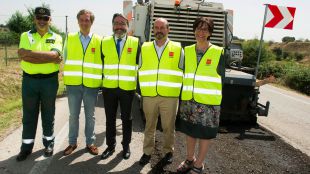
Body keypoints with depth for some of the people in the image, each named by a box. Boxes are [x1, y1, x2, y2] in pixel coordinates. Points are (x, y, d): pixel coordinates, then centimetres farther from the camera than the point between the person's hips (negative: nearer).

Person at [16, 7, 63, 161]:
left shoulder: (56, 38, 3)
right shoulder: (26, 36, 5)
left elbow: (54, 55, -16)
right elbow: (23, 55, -13)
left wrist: (31, 53, -16)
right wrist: (49, 58, -16)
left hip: (49, 81, -1)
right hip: (29, 80, 1)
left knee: (48, 114, 11)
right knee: (28, 115, 10)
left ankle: (49, 143, 26)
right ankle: (26, 146, 24)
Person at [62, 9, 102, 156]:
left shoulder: (98, 40, 2)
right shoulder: (69, 38, 7)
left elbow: (103, 61, 4)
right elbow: (65, 58, 10)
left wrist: (100, 80, 0)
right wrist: (66, 76, 4)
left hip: (91, 84, -1)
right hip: (73, 84, 1)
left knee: (90, 116, 9)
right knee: (73, 115, 10)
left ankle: (90, 143, 23)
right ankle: (72, 142, 25)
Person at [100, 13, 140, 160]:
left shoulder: (135, 43, 0)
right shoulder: (104, 42, 5)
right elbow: (100, 63, 8)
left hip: (128, 88, -1)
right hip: (109, 87, 2)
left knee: (126, 118, 11)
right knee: (110, 118, 12)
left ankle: (126, 146, 28)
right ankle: (110, 146, 28)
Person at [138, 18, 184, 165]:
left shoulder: (178, 49, 3)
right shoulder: (144, 48, 9)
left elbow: (182, 72, 6)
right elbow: (141, 71, 12)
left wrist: (177, 91, 2)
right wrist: (143, 89, 8)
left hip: (170, 96, -1)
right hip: (148, 95, 2)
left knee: (168, 126, 9)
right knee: (149, 125, 12)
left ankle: (168, 151, 28)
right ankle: (147, 152, 27)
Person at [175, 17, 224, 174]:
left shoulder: (219, 53, -5)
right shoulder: (187, 51, 6)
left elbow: (221, 78, -1)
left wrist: (215, 97, -5)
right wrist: (182, 95, 8)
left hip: (208, 102, -3)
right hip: (188, 100, 4)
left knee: (205, 135, 8)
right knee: (189, 131, 16)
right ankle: (190, 159, 38)